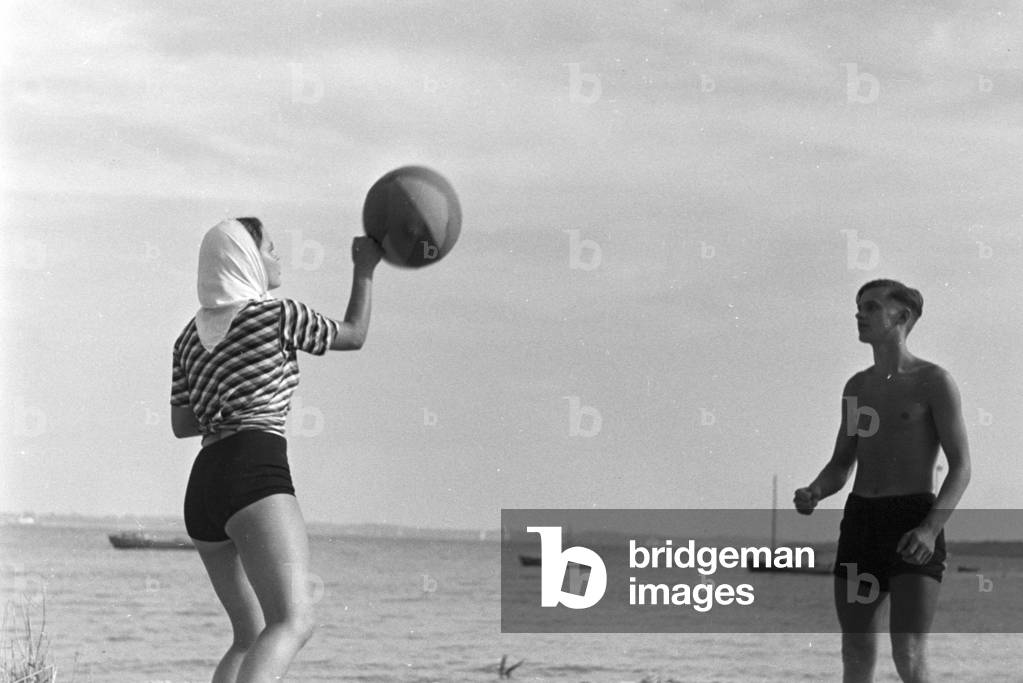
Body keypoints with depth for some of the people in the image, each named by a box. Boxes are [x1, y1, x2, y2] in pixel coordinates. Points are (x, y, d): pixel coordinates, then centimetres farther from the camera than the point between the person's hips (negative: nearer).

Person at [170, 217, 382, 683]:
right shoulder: (277, 315, 2)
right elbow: (354, 335, 16)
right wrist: (364, 269, 28)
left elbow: (181, 425, 18)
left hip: (203, 487, 8)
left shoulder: (191, 336, 20)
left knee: (251, 635, 15)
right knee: (295, 621, -21)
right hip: (255, 474, -8)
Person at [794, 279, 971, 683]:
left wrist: (931, 529, -22)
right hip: (860, 522, 6)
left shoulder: (933, 381, -2)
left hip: (914, 525, -6)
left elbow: (961, 467, -7)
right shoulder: (857, 386, 17)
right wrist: (812, 494, -4)